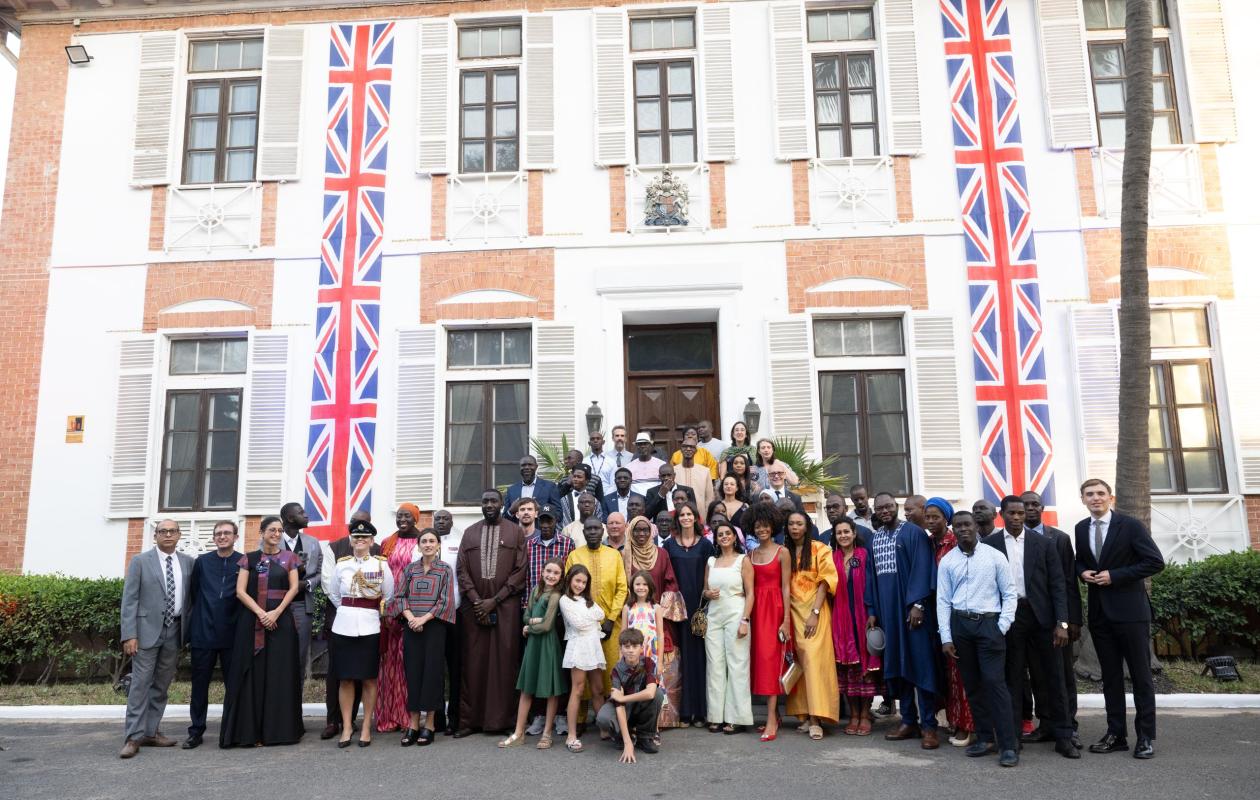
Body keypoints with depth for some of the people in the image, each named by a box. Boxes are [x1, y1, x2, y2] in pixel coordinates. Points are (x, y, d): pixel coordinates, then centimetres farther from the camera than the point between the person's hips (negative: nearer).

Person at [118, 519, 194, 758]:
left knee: (161, 685, 9)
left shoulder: (187, 562, 9)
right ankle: (133, 737, 1)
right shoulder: (140, 561, 0)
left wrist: (188, 631, 5)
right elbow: (129, 600, -5)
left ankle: (150, 732, 18)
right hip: (148, 629, -3)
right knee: (141, 683, -4)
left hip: (174, 631, 4)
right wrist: (129, 635, -12)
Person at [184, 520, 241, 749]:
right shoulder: (202, 562, 6)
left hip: (232, 633, -1)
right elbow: (193, 593, 11)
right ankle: (196, 730, 18)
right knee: (200, 683, 8)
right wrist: (201, 615, 9)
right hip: (203, 632, 2)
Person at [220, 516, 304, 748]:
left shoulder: (289, 558, 9)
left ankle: (279, 729, 6)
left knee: (279, 673, 0)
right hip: (252, 620, 0)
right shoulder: (249, 559, 7)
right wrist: (260, 613, -12)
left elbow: (294, 587, 1)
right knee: (254, 672, -1)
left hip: (281, 620, 0)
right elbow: (240, 591, 0)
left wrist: (276, 612, -12)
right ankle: (251, 730, 4)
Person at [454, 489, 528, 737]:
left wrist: (494, 600, -8)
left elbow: (520, 570, -2)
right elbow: (462, 570, 7)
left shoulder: (515, 532, 3)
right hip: (473, 606, 2)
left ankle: (500, 719, 7)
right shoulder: (470, 532, 11)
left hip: (506, 606, -2)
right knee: (473, 663, 3)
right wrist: (476, 600, -6)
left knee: (503, 662, -1)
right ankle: (470, 719, 9)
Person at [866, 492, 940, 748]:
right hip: (887, 610, 6)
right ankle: (909, 720, 17)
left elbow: (921, 569, -11)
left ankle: (928, 724, 4)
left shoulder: (914, 532, -5)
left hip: (911, 608, -6)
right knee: (897, 664, 9)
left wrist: (917, 604, -18)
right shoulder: (874, 538, 11)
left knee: (920, 664, -3)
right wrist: (872, 611, 10)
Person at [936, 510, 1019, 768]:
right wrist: (946, 638, 0)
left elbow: (1009, 594, 3)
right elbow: (943, 600, 5)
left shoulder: (994, 556, 0)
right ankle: (985, 738, 19)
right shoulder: (947, 561, 5)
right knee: (972, 684, 8)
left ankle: (1008, 744, -3)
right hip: (959, 624, 3)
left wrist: (1003, 627, -7)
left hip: (988, 623, -3)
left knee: (994, 682, -9)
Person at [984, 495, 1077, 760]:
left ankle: (1063, 737, 14)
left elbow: (1057, 584, 2)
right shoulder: (990, 544, 2)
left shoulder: (1043, 543, 4)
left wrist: (1062, 622, -6)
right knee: (1012, 679, 7)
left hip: (1040, 616, 1)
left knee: (1053, 677, 4)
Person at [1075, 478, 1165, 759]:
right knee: (1110, 675, 10)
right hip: (1099, 612, 5)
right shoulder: (1081, 529, 8)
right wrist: (1083, 572, -2)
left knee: (1141, 674, 3)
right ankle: (1116, 734, 17)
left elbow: (1155, 562, -11)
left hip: (1130, 610, -5)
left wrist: (1115, 576, -16)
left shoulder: (1130, 525, -7)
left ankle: (1146, 736, 12)